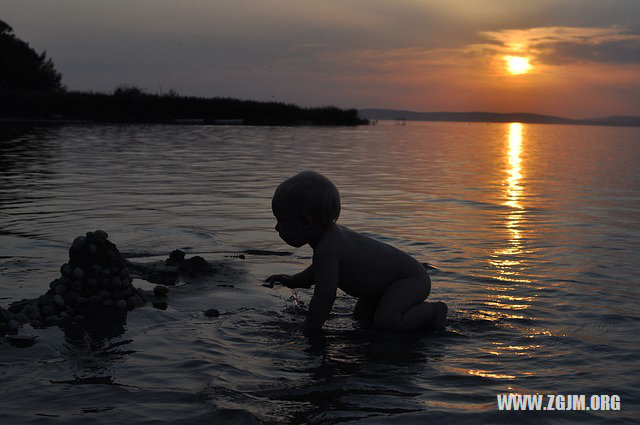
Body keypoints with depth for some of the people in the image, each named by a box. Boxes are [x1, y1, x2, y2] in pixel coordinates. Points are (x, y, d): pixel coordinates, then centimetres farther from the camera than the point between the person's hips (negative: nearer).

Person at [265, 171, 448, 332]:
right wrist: (294, 281, 15)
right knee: (361, 314, 14)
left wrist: (308, 329, -19)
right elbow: (319, 269, 26)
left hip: (411, 277, -10)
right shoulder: (332, 232, 4)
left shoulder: (326, 248, -28)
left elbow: (325, 296, -29)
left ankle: (434, 311, -6)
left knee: (386, 321, -26)